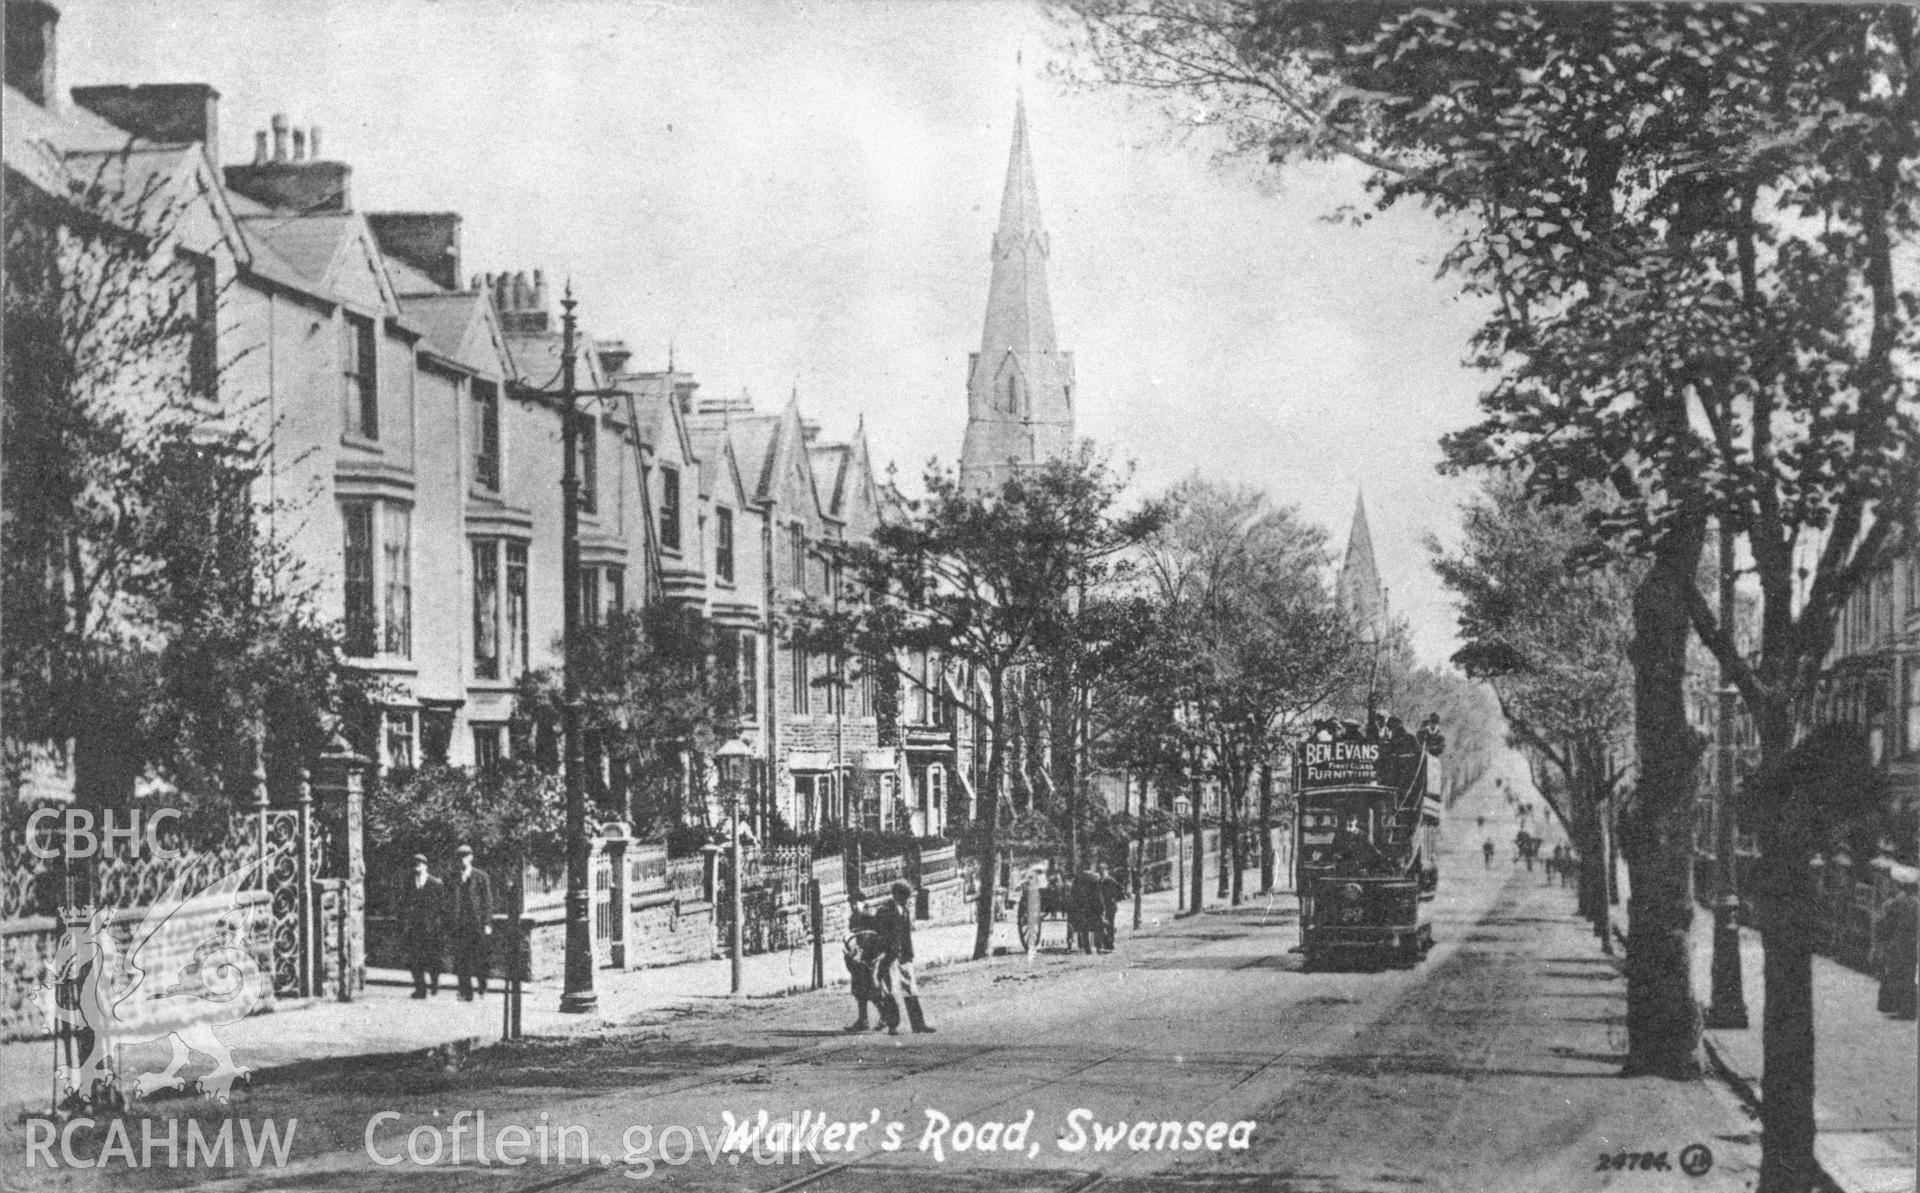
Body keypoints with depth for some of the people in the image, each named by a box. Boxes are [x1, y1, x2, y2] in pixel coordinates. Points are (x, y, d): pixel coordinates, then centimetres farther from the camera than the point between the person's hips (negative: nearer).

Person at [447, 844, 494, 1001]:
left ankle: (482, 988, 20)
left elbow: (487, 901, 1)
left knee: (479, 957, 1)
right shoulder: (453, 879, 13)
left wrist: (487, 923, -6)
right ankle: (465, 993, -1)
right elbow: (449, 903, 13)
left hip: (477, 923, -2)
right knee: (460, 959, -3)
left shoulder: (481, 877, 4)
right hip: (459, 925, 3)